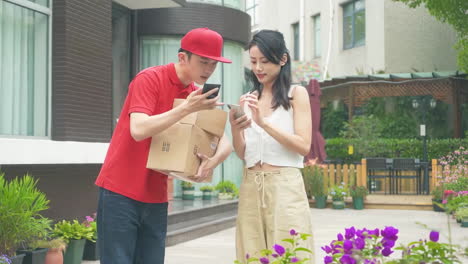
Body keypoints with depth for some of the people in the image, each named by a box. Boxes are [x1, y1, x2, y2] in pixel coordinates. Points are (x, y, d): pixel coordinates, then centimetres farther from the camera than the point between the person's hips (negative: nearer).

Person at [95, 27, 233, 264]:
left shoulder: (198, 95, 9)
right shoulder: (150, 78, -10)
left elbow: (225, 143, 8)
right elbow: (138, 130, -23)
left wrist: (214, 160, -14)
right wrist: (186, 108, -27)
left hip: (156, 198, 6)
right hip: (121, 191, -6)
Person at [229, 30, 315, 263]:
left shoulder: (296, 94, 2)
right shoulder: (249, 99, 14)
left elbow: (303, 146, -7)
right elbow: (243, 154, 11)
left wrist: (263, 122, -15)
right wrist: (235, 128, -8)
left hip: (284, 185, -4)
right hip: (251, 188, 4)